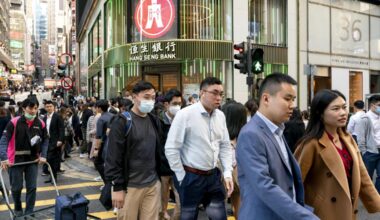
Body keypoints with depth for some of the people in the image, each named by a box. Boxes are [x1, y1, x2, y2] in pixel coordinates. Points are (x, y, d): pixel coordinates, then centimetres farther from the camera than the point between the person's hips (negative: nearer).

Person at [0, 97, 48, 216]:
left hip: (33, 159, 2)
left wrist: (43, 155, -4)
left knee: (32, 187, 4)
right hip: (16, 160, -2)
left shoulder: (40, 124, -3)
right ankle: (18, 210, 34)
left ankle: (29, 212, 17)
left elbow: (45, 140, 8)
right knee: (16, 187, 10)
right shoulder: (14, 122, -13)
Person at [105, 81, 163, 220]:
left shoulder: (155, 121, 9)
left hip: (153, 185, 5)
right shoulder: (122, 122, -9)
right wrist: (117, 187, -13)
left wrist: (159, 177, 13)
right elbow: (113, 157, -11)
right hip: (130, 186, -5)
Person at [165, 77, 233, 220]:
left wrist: (227, 173, 2)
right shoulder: (185, 114, -14)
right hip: (191, 177, -5)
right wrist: (182, 177, -9)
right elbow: (171, 148, -13)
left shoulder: (220, 116, 3)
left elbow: (225, 146, 11)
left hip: (213, 175, 5)